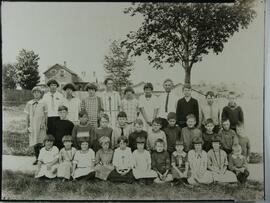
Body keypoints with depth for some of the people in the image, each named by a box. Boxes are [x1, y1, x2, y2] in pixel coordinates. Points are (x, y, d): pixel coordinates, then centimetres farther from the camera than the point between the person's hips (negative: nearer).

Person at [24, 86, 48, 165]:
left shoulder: (43, 103, -1)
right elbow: (28, 116, 11)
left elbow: (45, 115, 2)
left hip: (41, 126, -3)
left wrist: (44, 123, -8)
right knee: (34, 143, 8)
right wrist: (28, 126, 9)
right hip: (32, 125, 3)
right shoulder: (29, 103, 7)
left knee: (40, 143, -7)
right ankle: (37, 158, 17)